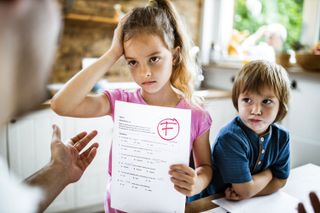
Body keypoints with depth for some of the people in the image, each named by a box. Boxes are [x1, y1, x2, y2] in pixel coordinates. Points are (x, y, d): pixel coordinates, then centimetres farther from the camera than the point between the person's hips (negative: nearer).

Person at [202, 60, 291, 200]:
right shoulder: (230, 137, -26)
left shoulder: (282, 137, -7)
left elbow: (279, 181, -1)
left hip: (252, 204, 5)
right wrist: (269, 172, -5)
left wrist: (246, 192, -17)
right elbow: (246, 190, -22)